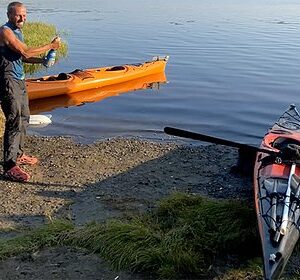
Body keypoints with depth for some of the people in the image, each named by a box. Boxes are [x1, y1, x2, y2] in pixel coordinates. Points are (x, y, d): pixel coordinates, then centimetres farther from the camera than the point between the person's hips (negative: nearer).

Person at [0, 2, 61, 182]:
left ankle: (18, 154, 32)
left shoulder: (17, 31, 15)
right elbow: (25, 52, -20)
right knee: (14, 121, -12)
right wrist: (51, 46, -12)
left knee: (24, 118, 18)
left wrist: (43, 60, 7)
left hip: (19, 80, 10)